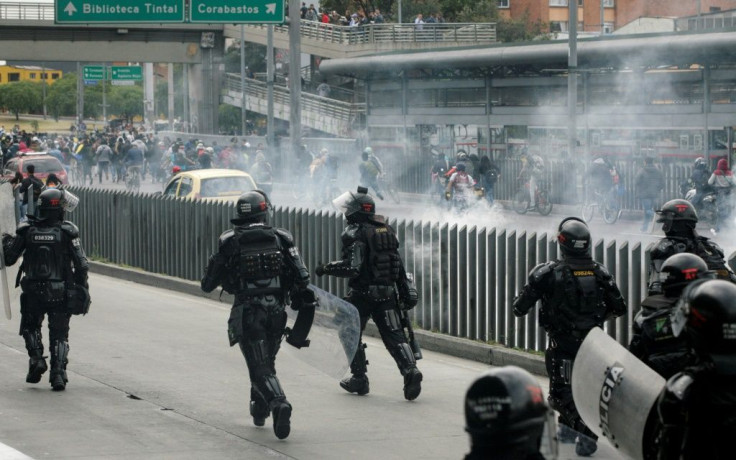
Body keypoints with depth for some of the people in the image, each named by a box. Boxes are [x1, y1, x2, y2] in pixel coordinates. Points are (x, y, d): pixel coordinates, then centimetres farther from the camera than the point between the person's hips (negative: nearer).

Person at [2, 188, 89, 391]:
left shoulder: (27, 231, -3)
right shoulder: (67, 232, -8)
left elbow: (8, 259, 1)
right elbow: (81, 264, -8)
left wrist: (6, 241, 21)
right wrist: (83, 289, 3)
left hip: (33, 292, 1)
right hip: (60, 294, -1)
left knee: (30, 327, 24)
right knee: (59, 334, 9)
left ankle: (36, 357, 2)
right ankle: (58, 373, -3)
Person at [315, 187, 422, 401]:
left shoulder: (355, 233, -13)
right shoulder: (387, 230, 9)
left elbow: (352, 267, -20)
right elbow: (398, 263, 12)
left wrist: (326, 268, -8)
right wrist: (405, 290, 17)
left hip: (362, 294, -6)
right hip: (387, 293, 6)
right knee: (394, 336, 4)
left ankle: (359, 378, 15)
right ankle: (410, 369, -16)